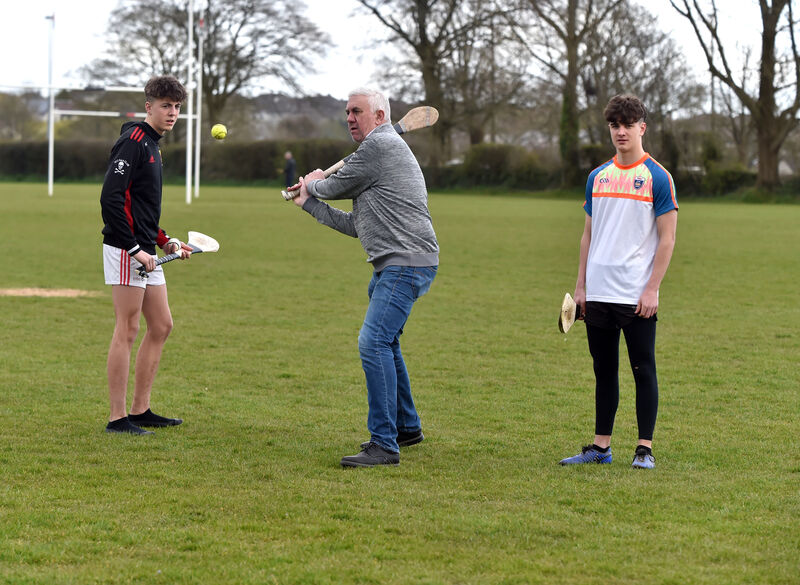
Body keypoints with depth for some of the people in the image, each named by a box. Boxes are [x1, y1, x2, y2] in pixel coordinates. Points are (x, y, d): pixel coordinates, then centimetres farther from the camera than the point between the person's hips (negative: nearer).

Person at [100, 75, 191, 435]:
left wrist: (164, 241, 15)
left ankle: (140, 410, 18)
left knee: (161, 326, 12)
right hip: (125, 251, -10)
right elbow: (110, 198, -22)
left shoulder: (151, 144, 17)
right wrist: (134, 249, -21)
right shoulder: (133, 141, -13)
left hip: (144, 251, 10)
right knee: (127, 330, -7)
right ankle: (117, 417, -2)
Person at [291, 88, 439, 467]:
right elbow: (356, 225, 25)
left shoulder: (381, 144, -10)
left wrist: (314, 183, 19)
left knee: (373, 342, -20)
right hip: (392, 266, 11)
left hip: (407, 262, -11)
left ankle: (384, 444, -22)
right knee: (384, 342, 24)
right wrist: (309, 202, 31)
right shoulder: (380, 151, 23)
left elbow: (337, 186, -4)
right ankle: (406, 426, 38)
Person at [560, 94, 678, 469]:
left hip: (637, 297, -5)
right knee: (604, 371, 10)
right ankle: (600, 446, 16)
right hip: (598, 294, 5)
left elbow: (667, 239, -5)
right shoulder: (597, 177, 12)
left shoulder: (657, 178, -3)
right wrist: (580, 285, 10)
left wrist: (652, 289, -12)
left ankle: (645, 449, 5)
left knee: (643, 370, 0)